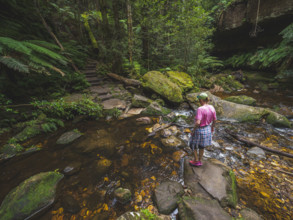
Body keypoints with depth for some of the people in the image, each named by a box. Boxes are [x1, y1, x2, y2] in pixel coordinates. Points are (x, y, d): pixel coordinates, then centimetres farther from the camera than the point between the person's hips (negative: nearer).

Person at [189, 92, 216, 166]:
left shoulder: (200, 109, -29)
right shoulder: (212, 108, -6)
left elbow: (198, 123, -33)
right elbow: (214, 119, 5)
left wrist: (193, 131, -17)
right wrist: (212, 127, 22)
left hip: (199, 130, -7)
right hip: (207, 129, 7)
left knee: (193, 145, 18)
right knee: (201, 146, 24)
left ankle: (196, 161, 31)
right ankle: (200, 161, 40)